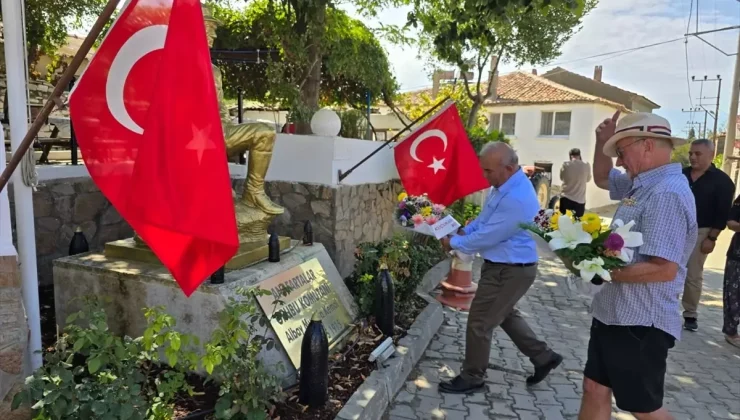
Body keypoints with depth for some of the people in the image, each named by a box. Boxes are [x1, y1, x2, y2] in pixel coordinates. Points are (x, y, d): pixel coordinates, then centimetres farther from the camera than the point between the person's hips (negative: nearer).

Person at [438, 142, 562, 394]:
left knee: (480, 322, 1)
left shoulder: (517, 199, -30)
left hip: (509, 270, -10)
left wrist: (454, 244, -12)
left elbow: (487, 237, -25)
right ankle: (543, 357, 39)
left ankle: (472, 378, 20)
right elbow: (485, 218, 16)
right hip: (504, 266, 10)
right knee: (505, 315, 25)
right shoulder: (506, 185, 3)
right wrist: (463, 231, 0)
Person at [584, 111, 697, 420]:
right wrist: (603, 142, 8)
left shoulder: (666, 194, -23)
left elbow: (663, 269, -30)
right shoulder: (644, 184, 8)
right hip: (613, 314, 10)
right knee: (594, 391, 18)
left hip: (639, 324, -10)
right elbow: (601, 179, 26)